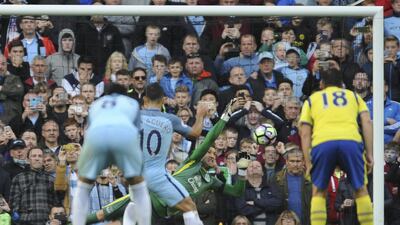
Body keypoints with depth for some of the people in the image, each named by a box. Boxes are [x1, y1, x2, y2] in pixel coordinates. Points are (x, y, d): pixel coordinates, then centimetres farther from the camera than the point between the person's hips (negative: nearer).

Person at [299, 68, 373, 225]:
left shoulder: (312, 99, 29)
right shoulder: (353, 96, 30)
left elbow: (305, 133, 18)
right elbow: (367, 122, 15)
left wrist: (308, 162, 16)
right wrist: (369, 154, 11)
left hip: (322, 143, 0)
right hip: (351, 141, 0)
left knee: (318, 191, 12)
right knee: (361, 189, 12)